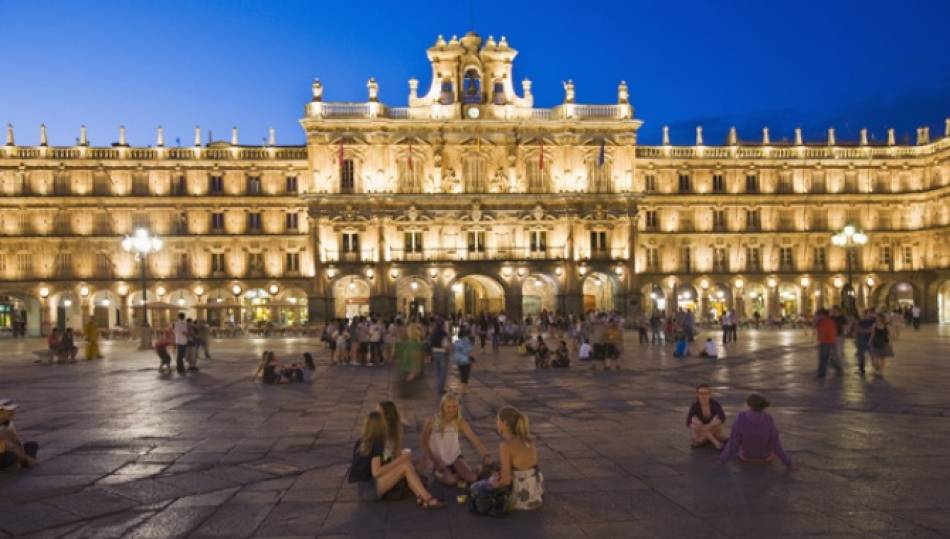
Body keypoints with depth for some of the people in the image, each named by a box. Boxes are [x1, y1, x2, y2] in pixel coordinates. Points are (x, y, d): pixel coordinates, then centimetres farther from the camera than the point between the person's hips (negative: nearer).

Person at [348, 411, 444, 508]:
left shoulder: (361, 442, 10)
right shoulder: (377, 444, -15)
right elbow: (376, 472, -22)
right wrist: (400, 459, -15)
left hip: (364, 489, 9)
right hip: (369, 489, -9)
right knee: (406, 465, -15)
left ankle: (421, 498, -12)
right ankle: (428, 499, -15)